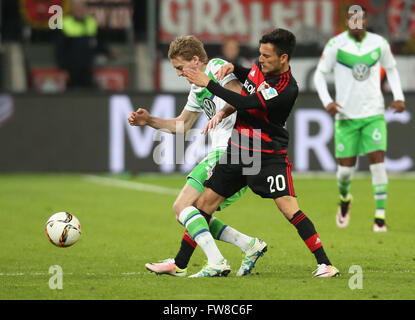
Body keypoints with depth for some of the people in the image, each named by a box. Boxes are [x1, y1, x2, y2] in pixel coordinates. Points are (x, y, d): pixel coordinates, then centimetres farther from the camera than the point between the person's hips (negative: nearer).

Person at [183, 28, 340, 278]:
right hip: (238, 150, 7)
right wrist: (222, 113, 5)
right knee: (204, 204, 5)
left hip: (269, 156, -7)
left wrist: (209, 84, -20)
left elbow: (247, 103, -25)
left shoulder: (287, 89, -22)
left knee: (290, 208, -19)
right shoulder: (260, 68, 2)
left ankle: (325, 264, -14)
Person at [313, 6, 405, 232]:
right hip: (346, 115, -1)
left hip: (374, 113, 1)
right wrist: (327, 101, -14)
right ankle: (345, 198, 35)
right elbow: (320, 75, 1)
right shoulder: (335, 45, -6)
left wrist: (398, 97, 5)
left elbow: (391, 68, 18)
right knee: (346, 168, 0)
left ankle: (380, 216, -8)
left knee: (378, 161, -12)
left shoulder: (379, 43, 1)